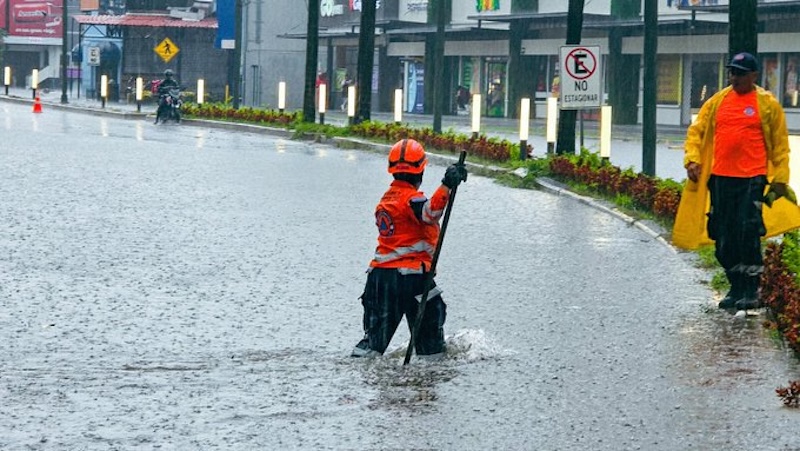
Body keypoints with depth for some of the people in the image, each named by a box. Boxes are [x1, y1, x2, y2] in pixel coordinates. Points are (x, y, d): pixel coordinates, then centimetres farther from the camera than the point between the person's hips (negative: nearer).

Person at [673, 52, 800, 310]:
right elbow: (697, 131, 14)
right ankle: (736, 288, 19)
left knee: (748, 234, -12)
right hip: (720, 178, 4)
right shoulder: (717, 101, 11)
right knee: (723, 238, 7)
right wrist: (692, 159, -1)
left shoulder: (767, 104, 2)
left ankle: (751, 291, -4)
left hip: (752, 178, -4)